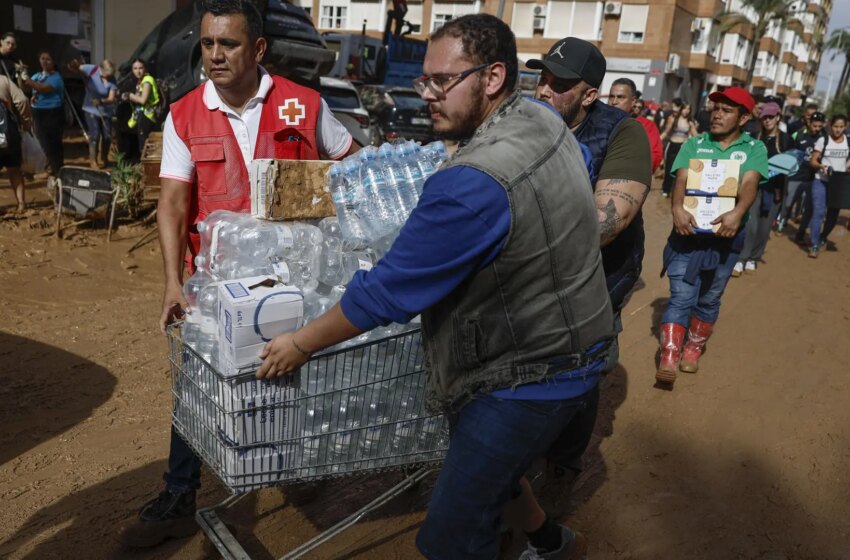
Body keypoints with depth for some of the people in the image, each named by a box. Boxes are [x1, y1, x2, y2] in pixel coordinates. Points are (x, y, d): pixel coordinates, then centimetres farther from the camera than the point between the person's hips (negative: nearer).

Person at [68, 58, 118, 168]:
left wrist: (101, 101, -39)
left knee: (107, 136, 9)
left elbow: (111, 98, -19)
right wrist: (74, 66, -41)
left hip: (106, 111, 3)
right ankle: (93, 162, 1)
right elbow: (72, 68, -17)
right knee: (95, 135, -8)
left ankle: (104, 158, 31)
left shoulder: (112, 79, -13)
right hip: (91, 110, -3)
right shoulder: (91, 70, -16)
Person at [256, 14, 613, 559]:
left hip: (525, 375, -9)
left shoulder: (474, 184, -30)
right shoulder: (546, 119, -1)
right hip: (569, 345, 10)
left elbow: (388, 289, -24)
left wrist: (300, 344, -11)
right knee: (488, 463, 29)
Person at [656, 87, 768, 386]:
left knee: (708, 300, 13)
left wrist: (738, 213, -36)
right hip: (687, 232, -1)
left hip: (726, 237, 1)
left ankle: (694, 349, 31)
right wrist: (677, 207, -32)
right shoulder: (694, 144, 4)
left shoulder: (755, 148, 2)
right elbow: (681, 179, -10)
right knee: (681, 297, -6)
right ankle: (668, 358, -7)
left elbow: (749, 183, -15)